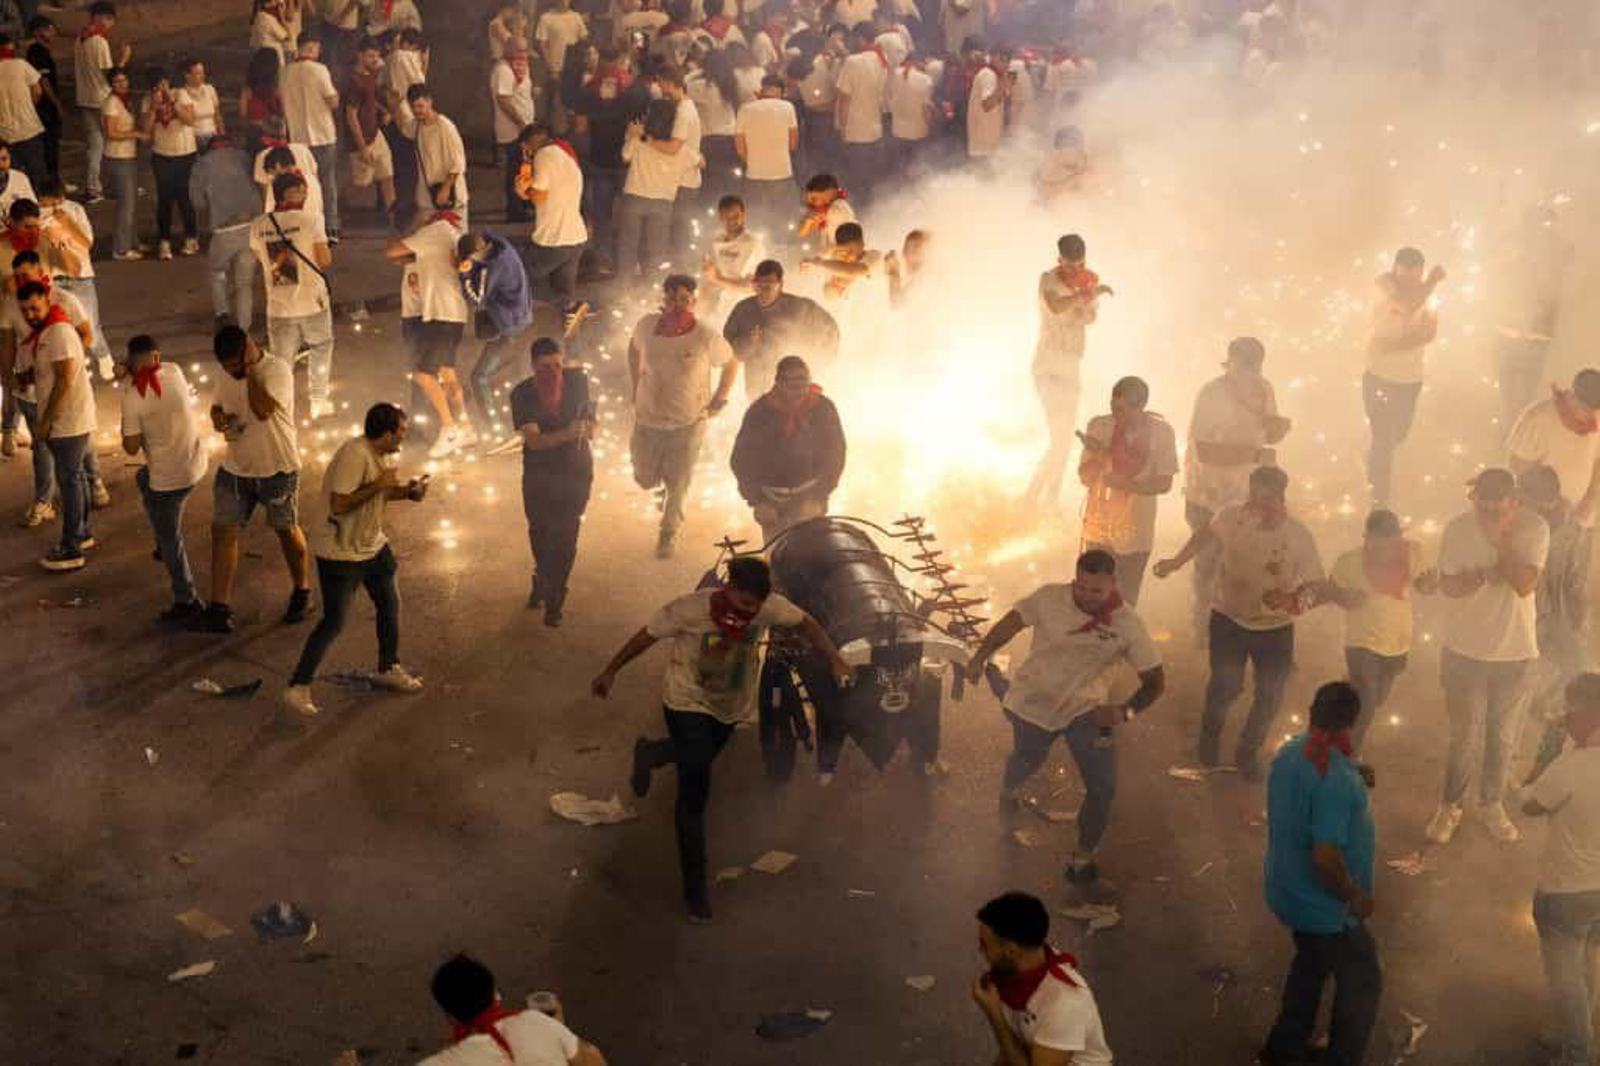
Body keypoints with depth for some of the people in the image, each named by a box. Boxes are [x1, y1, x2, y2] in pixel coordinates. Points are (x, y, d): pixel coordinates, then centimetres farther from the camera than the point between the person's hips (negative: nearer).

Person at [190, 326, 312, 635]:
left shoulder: (277, 369, -21)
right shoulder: (226, 374, -1)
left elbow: (263, 410, -36)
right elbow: (217, 405, 15)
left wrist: (251, 369, -30)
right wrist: (217, 416, -9)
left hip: (277, 469, -5)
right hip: (234, 468, 5)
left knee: (287, 531, 13)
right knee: (223, 531, 2)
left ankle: (302, 592, 35)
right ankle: (220, 609, 7)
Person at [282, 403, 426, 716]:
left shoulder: (388, 455, 0)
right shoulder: (355, 454, -28)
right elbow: (338, 505, -30)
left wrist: (408, 490, -3)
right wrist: (378, 484, -27)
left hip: (374, 545, 9)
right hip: (340, 553, -9)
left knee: (390, 606, 18)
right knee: (333, 623, -5)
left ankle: (388, 669, 39)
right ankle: (298, 688, 7)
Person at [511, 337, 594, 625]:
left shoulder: (578, 380, -10)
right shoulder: (522, 395, -16)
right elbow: (533, 440, -23)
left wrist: (588, 425, -12)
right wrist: (567, 433, -38)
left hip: (576, 471, 0)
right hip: (538, 474, 0)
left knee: (566, 537, 0)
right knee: (540, 532, 17)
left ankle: (555, 598, 17)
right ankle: (542, 580, 45)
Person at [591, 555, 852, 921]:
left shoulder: (769, 607, -22)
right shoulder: (692, 608, -30)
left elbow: (805, 623, -5)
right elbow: (648, 635, -16)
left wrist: (834, 659, -18)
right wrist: (611, 671, -6)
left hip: (732, 706, 5)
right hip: (688, 703, -5)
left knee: (702, 757, 30)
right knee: (695, 793, -10)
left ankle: (649, 754, 62)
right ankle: (695, 887, 1)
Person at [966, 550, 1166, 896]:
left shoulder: (1129, 625, -21)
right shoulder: (1049, 598, -22)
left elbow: (1155, 680, -15)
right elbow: (1011, 623, -6)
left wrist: (1127, 710, -33)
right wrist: (980, 656, -18)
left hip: (1087, 709, 0)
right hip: (1034, 703, 0)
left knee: (1103, 787, -9)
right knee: (1027, 761, 25)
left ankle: (1081, 864, 11)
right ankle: (1009, 792, 64)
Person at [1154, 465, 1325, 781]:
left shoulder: (1299, 536, -22)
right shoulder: (1231, 516, -18)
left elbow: (1319, 586, -23)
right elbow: (1207, 534, 6)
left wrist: (1307, 596, -45)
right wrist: (1176, 562, 3)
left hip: (1275, 627, 1)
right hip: (1228, 619, 0)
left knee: (1270, 694, 6)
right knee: (1226, 685, -11)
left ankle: (1248, 751, 35)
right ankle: (1211, 730, 26)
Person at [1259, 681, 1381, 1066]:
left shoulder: (1291, 749, -5)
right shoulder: (1335, 779, -32)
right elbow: (1326, 857, -34)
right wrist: (1354, 895, -17)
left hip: (1289, 890, 9)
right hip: (1322, 905, -9)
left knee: (1312, 962, 30)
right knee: (1363, 983, 14)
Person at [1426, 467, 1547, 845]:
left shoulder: (1534, 528, -15)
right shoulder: (1458, 528, -13)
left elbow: (1524, 584, -25)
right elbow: (1446, 584, -7)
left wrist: (1500, 538, -28)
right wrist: (1478, 578, -26)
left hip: (1515, 652, 0)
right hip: (1465, 650, 0)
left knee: (1503, 736, 16)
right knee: (1463, 735, 10)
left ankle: (1492, 804, 36)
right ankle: (1450, 805, 28)